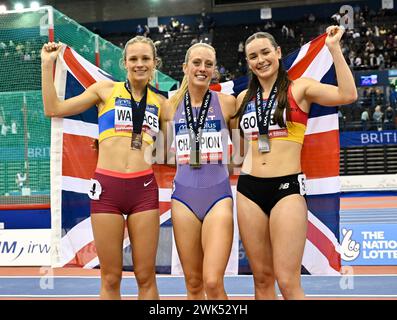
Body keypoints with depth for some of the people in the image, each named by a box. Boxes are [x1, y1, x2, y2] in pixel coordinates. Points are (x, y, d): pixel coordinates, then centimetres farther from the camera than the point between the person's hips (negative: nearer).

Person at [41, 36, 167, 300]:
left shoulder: (160, 103, 14)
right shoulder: (107, 89, 9)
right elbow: (53, 109, 7)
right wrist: (48, 64, 4)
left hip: (144, 189, 2)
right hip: (107, 187, -1)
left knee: (146, 277, 2)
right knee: (110, 278, 3)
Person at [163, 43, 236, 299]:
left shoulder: (227, 102, 0)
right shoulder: (172, 106, 6)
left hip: (218, 196, -2)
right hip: (184, 197, 2)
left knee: (213, 283, -14)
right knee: (193, 284, 7)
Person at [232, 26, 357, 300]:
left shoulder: (299, 88, 1)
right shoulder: (244, 98, 14)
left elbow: (348, 95, -15)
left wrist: (334, 48, -13)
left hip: (287, 187, -4)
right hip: (249, 188, 5)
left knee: (288, 282, -9)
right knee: (262, 278, 7)